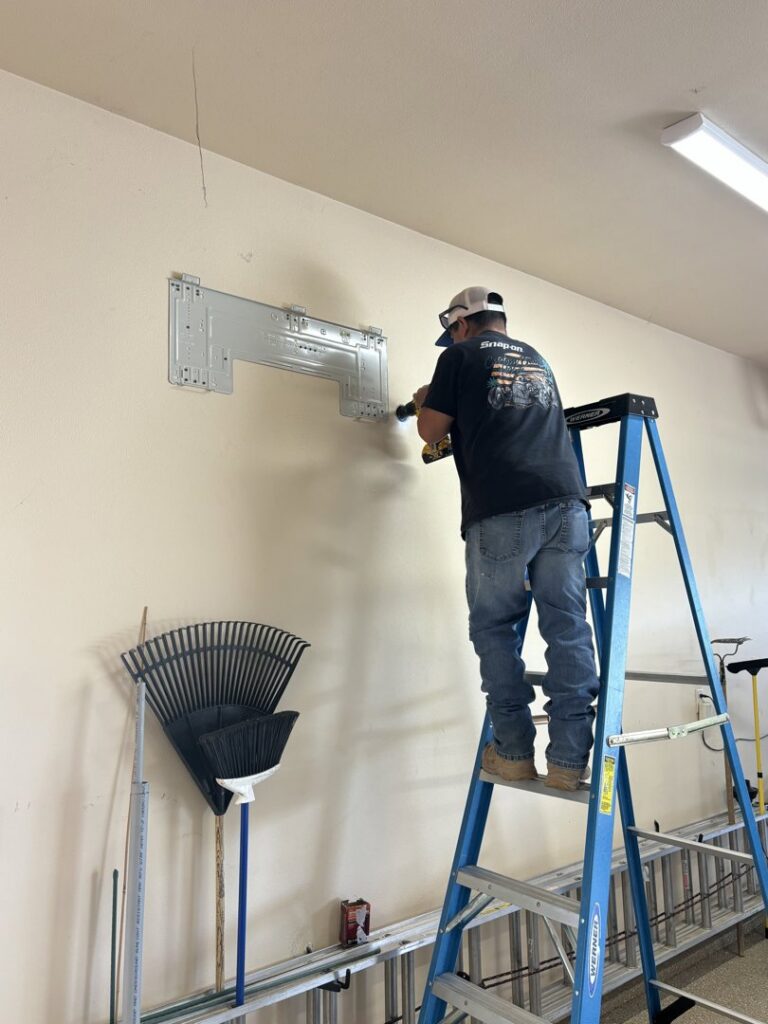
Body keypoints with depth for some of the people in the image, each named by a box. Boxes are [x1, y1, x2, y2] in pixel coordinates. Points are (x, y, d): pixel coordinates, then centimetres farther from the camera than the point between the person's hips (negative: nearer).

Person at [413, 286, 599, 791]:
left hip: (501, 510, -5)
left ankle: (514, 753, 9)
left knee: (494, 627, 6)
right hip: (566, 501, 5)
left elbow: (432, 431, 12)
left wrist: (424, 403, 33)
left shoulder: (461, 356, 11)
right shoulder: (538, 360, 28)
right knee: (568, 626, 3)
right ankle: (570, 759, 4)